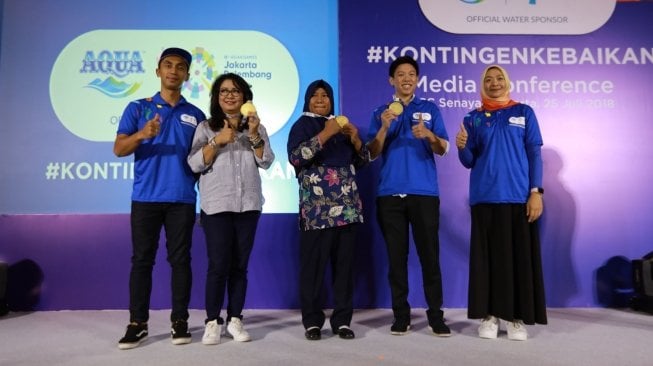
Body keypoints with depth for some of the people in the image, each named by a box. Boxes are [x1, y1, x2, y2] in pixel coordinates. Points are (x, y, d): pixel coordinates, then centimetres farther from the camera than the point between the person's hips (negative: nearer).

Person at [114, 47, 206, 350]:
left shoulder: (195, 115, 12)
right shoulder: (138, 108, 9)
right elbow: (118, 149, -1)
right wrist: (141, 135, -18)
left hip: (182, 198, 1)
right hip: (145, 197, 0)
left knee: (180, 258, 4)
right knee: (142, 259, 3)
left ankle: (180, 321, 12)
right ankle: (137, 323, 12)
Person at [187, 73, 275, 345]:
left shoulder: (256, 127, 12)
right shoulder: (206, 127, 5)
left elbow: (266, 162, 1)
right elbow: (195, 164, -4)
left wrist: (254, 135, -12)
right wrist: (217, 141, -15)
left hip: (248, 205, 3)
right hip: (216, 205, -2)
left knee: (240, 265, 5)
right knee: (218, 265, -6)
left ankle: (234, 320, 15)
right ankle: (212, 321, 6)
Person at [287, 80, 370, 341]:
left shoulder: (342, 125, 19)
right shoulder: (302, 125, 5)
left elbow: (362, 161, 18)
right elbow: (295, 157, -14)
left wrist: (355, 140, 0)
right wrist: (325, 134, -17)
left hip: (347, 207, 5)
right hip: (317, 209, -4)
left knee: (344, 264, 4)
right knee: (313, 265, -5)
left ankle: (342, 320, 13)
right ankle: (312, 321, 8)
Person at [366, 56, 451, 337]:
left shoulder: (430, 109, 11)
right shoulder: (381, 112, 12)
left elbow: (443, 149, 3)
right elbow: (373, 153, 3)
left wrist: (429, 135, -18)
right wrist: (384, 128, -13)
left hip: (424, 192, -1)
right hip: (390, 194, 1)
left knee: (430, 254, -2)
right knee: (396, 256, 3)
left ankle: (436, 315, 7)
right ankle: (401, 315, 11)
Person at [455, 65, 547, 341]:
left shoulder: (524, 113, 9)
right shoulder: (473, 118, 11)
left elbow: (534, 154, 4)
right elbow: (469, 162, 7)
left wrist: (536, 192, -6)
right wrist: (461, 147, -15)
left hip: (519, 196, 0)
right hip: (485, 197, 1)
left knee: (519, 256, 2)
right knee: (488, 257, 2)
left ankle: (516, 317, 11)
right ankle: (489, 316, 10)